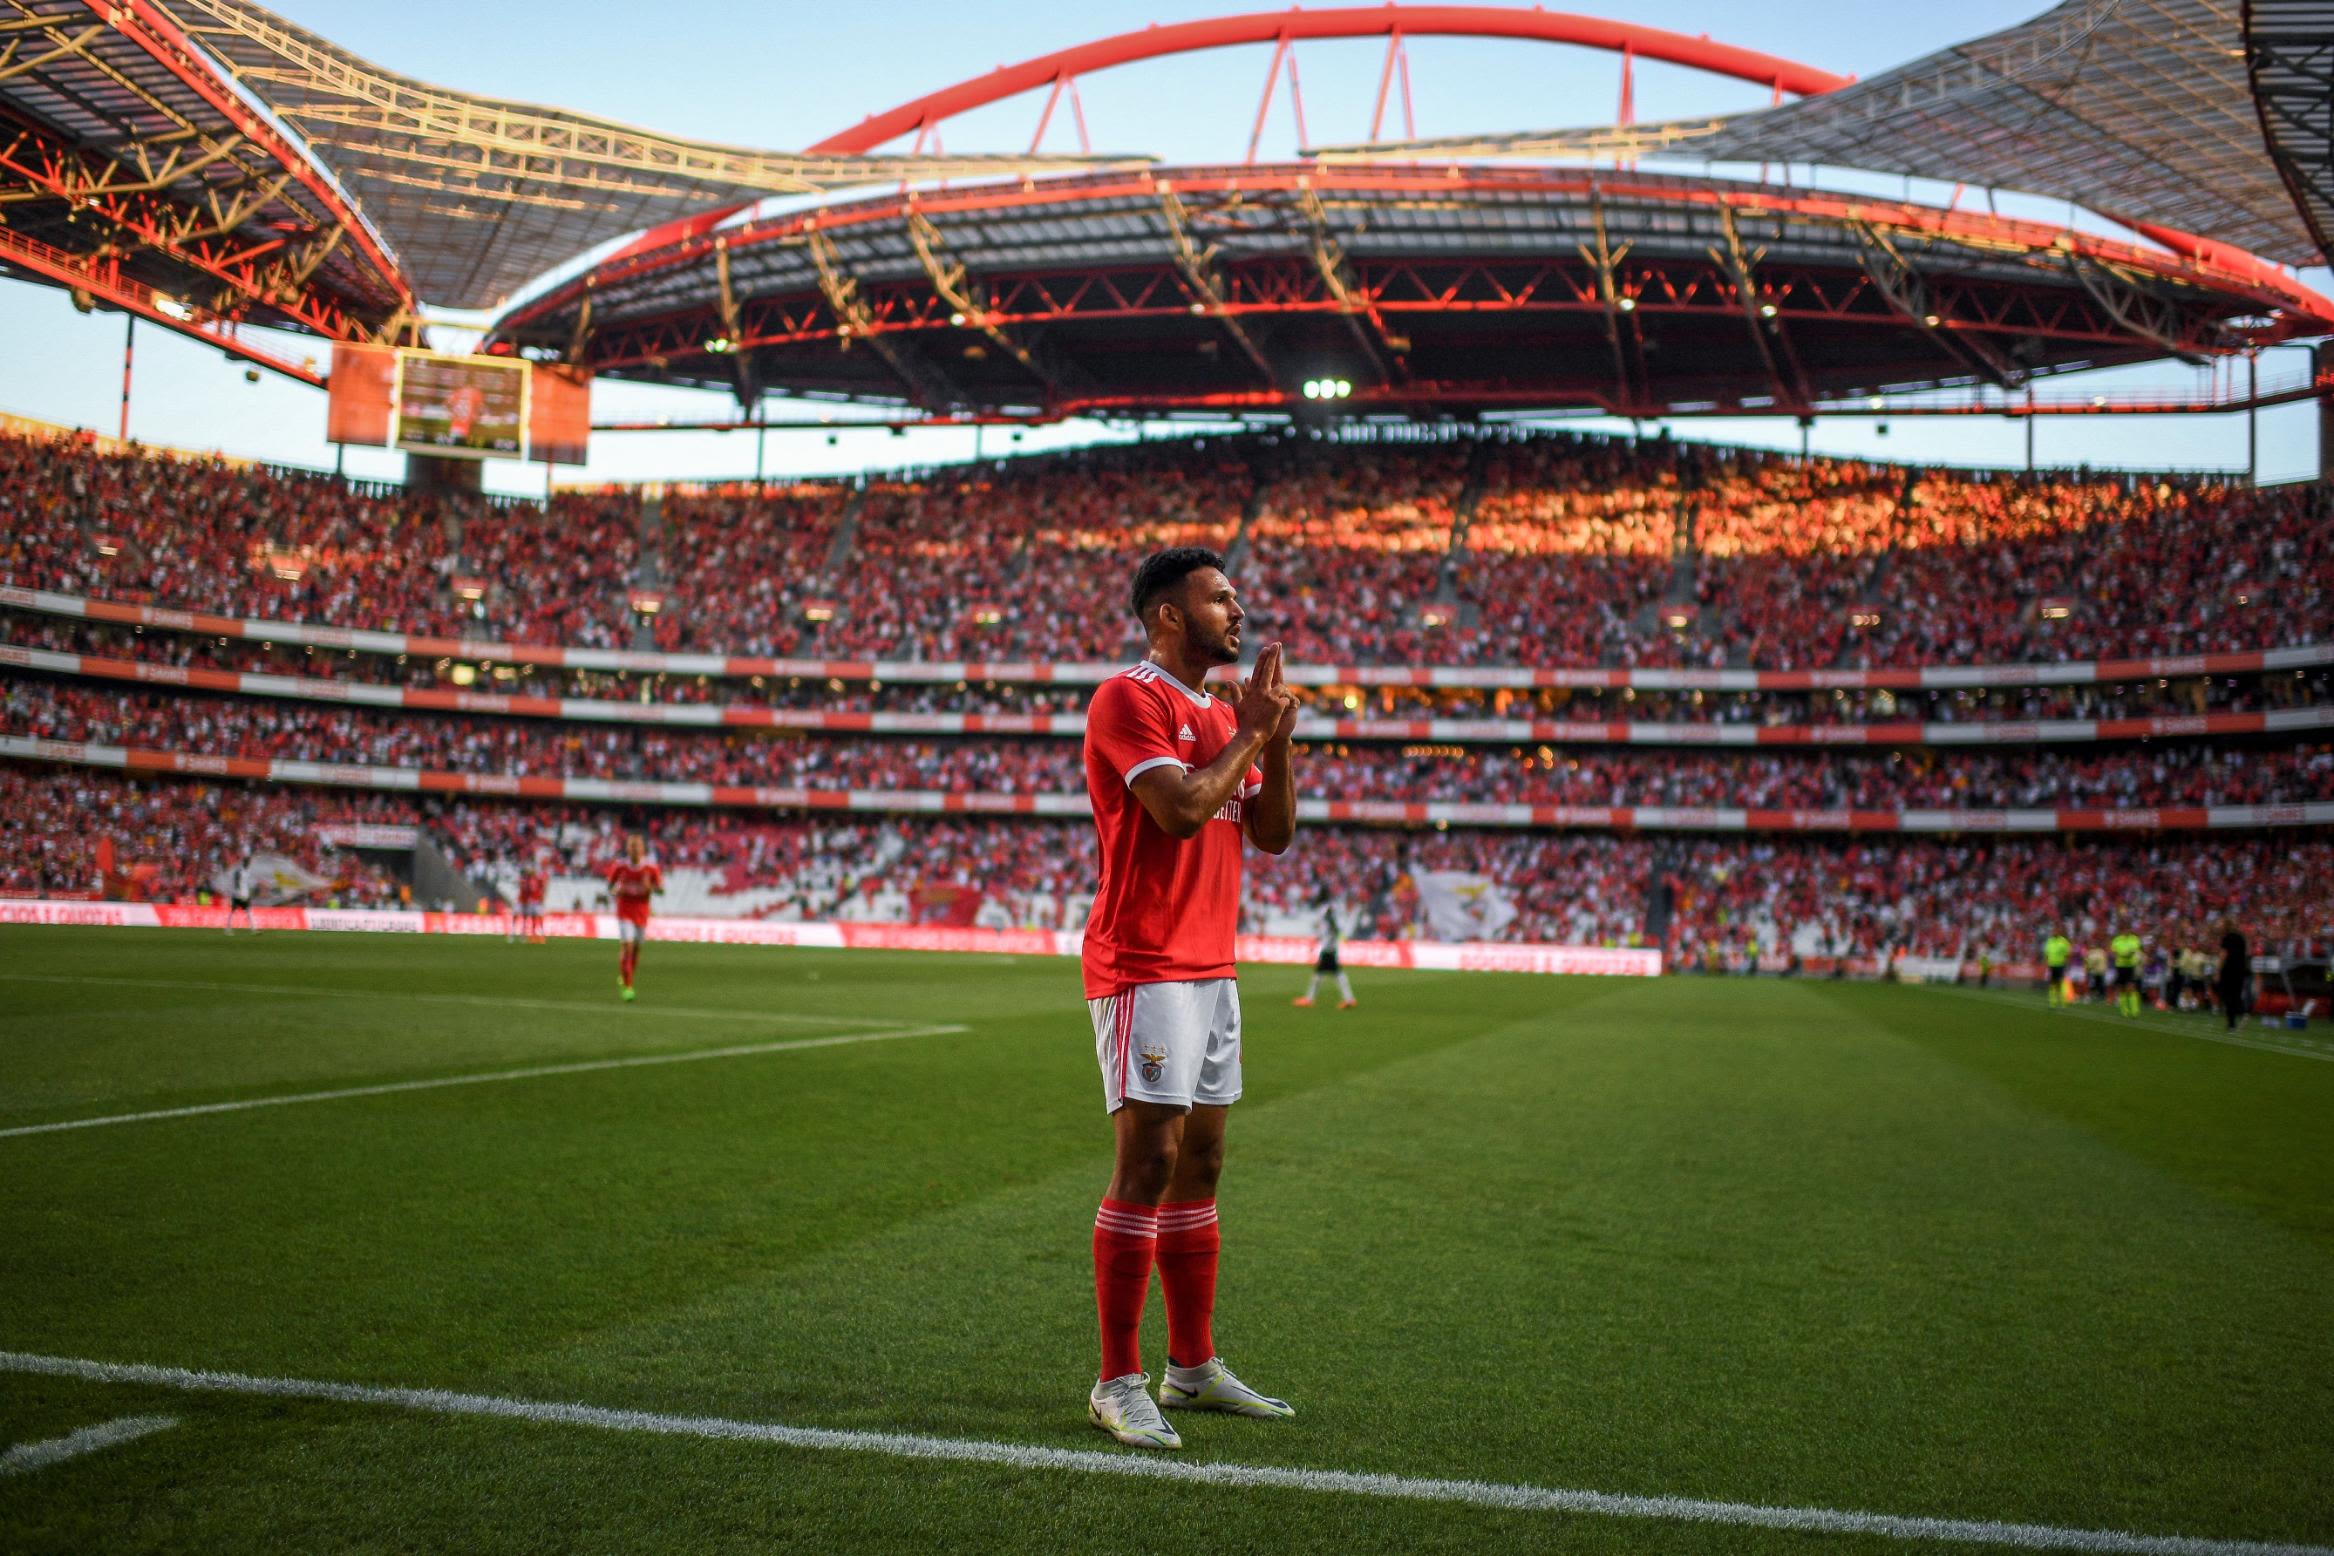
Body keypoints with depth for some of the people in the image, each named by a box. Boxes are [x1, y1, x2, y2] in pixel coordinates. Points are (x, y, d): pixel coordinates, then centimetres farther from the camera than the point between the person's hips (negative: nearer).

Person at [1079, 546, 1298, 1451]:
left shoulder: (1221, 714, 18)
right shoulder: (1129, 699, -10)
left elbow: (1272, 834, 15)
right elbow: (1180, 809, -22)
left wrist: (1275, 741, 1)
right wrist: (1249, 735, -10)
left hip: (1211, 969, 9)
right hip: (1144, 967, -9)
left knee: (1199, 1165, 12)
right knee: (1148, 1163, -11)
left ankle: (1193, 1367, 21)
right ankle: (1118, 1385, -4)